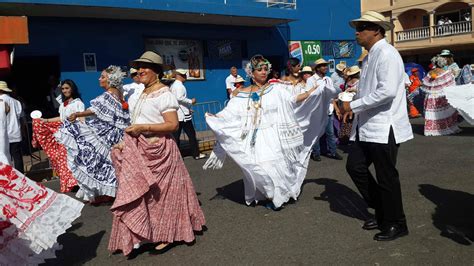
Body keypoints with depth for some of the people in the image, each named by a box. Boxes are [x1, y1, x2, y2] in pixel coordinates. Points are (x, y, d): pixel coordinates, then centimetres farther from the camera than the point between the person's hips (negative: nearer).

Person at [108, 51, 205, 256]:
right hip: (139, 149, 8)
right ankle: (142, 234, 22)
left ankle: (165, 235, 17)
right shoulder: (142, 93, 13)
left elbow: (173, 125, -20)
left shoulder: (164, 94, -13)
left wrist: (143, 128, -22)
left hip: (158, 150, -8)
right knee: (137, 192, 10)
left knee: (161, 193, 2)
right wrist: (126, 142, 9)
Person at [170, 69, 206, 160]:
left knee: (176, 135, 7)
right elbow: (180, 98, -26)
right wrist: (191, 101, -13)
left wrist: (188, 108, 22)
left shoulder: (172, 86, 17)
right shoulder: (179, 85, -12)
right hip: (183, 115, -9)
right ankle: (196, 154, 8)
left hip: (175, 115, 9)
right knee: (191, 135, 1)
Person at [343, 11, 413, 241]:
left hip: (384, 127, -9)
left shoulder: (386, 54, -13)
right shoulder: (370, 57, 16)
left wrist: (353, 106, -18)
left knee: (386, 177, 2)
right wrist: (352, 105, 7)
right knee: (355, 167, 11)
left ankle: (396, 225, 22)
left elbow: (387, 91, -25)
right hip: (367, 127, 9)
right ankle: (382, 213, 28)